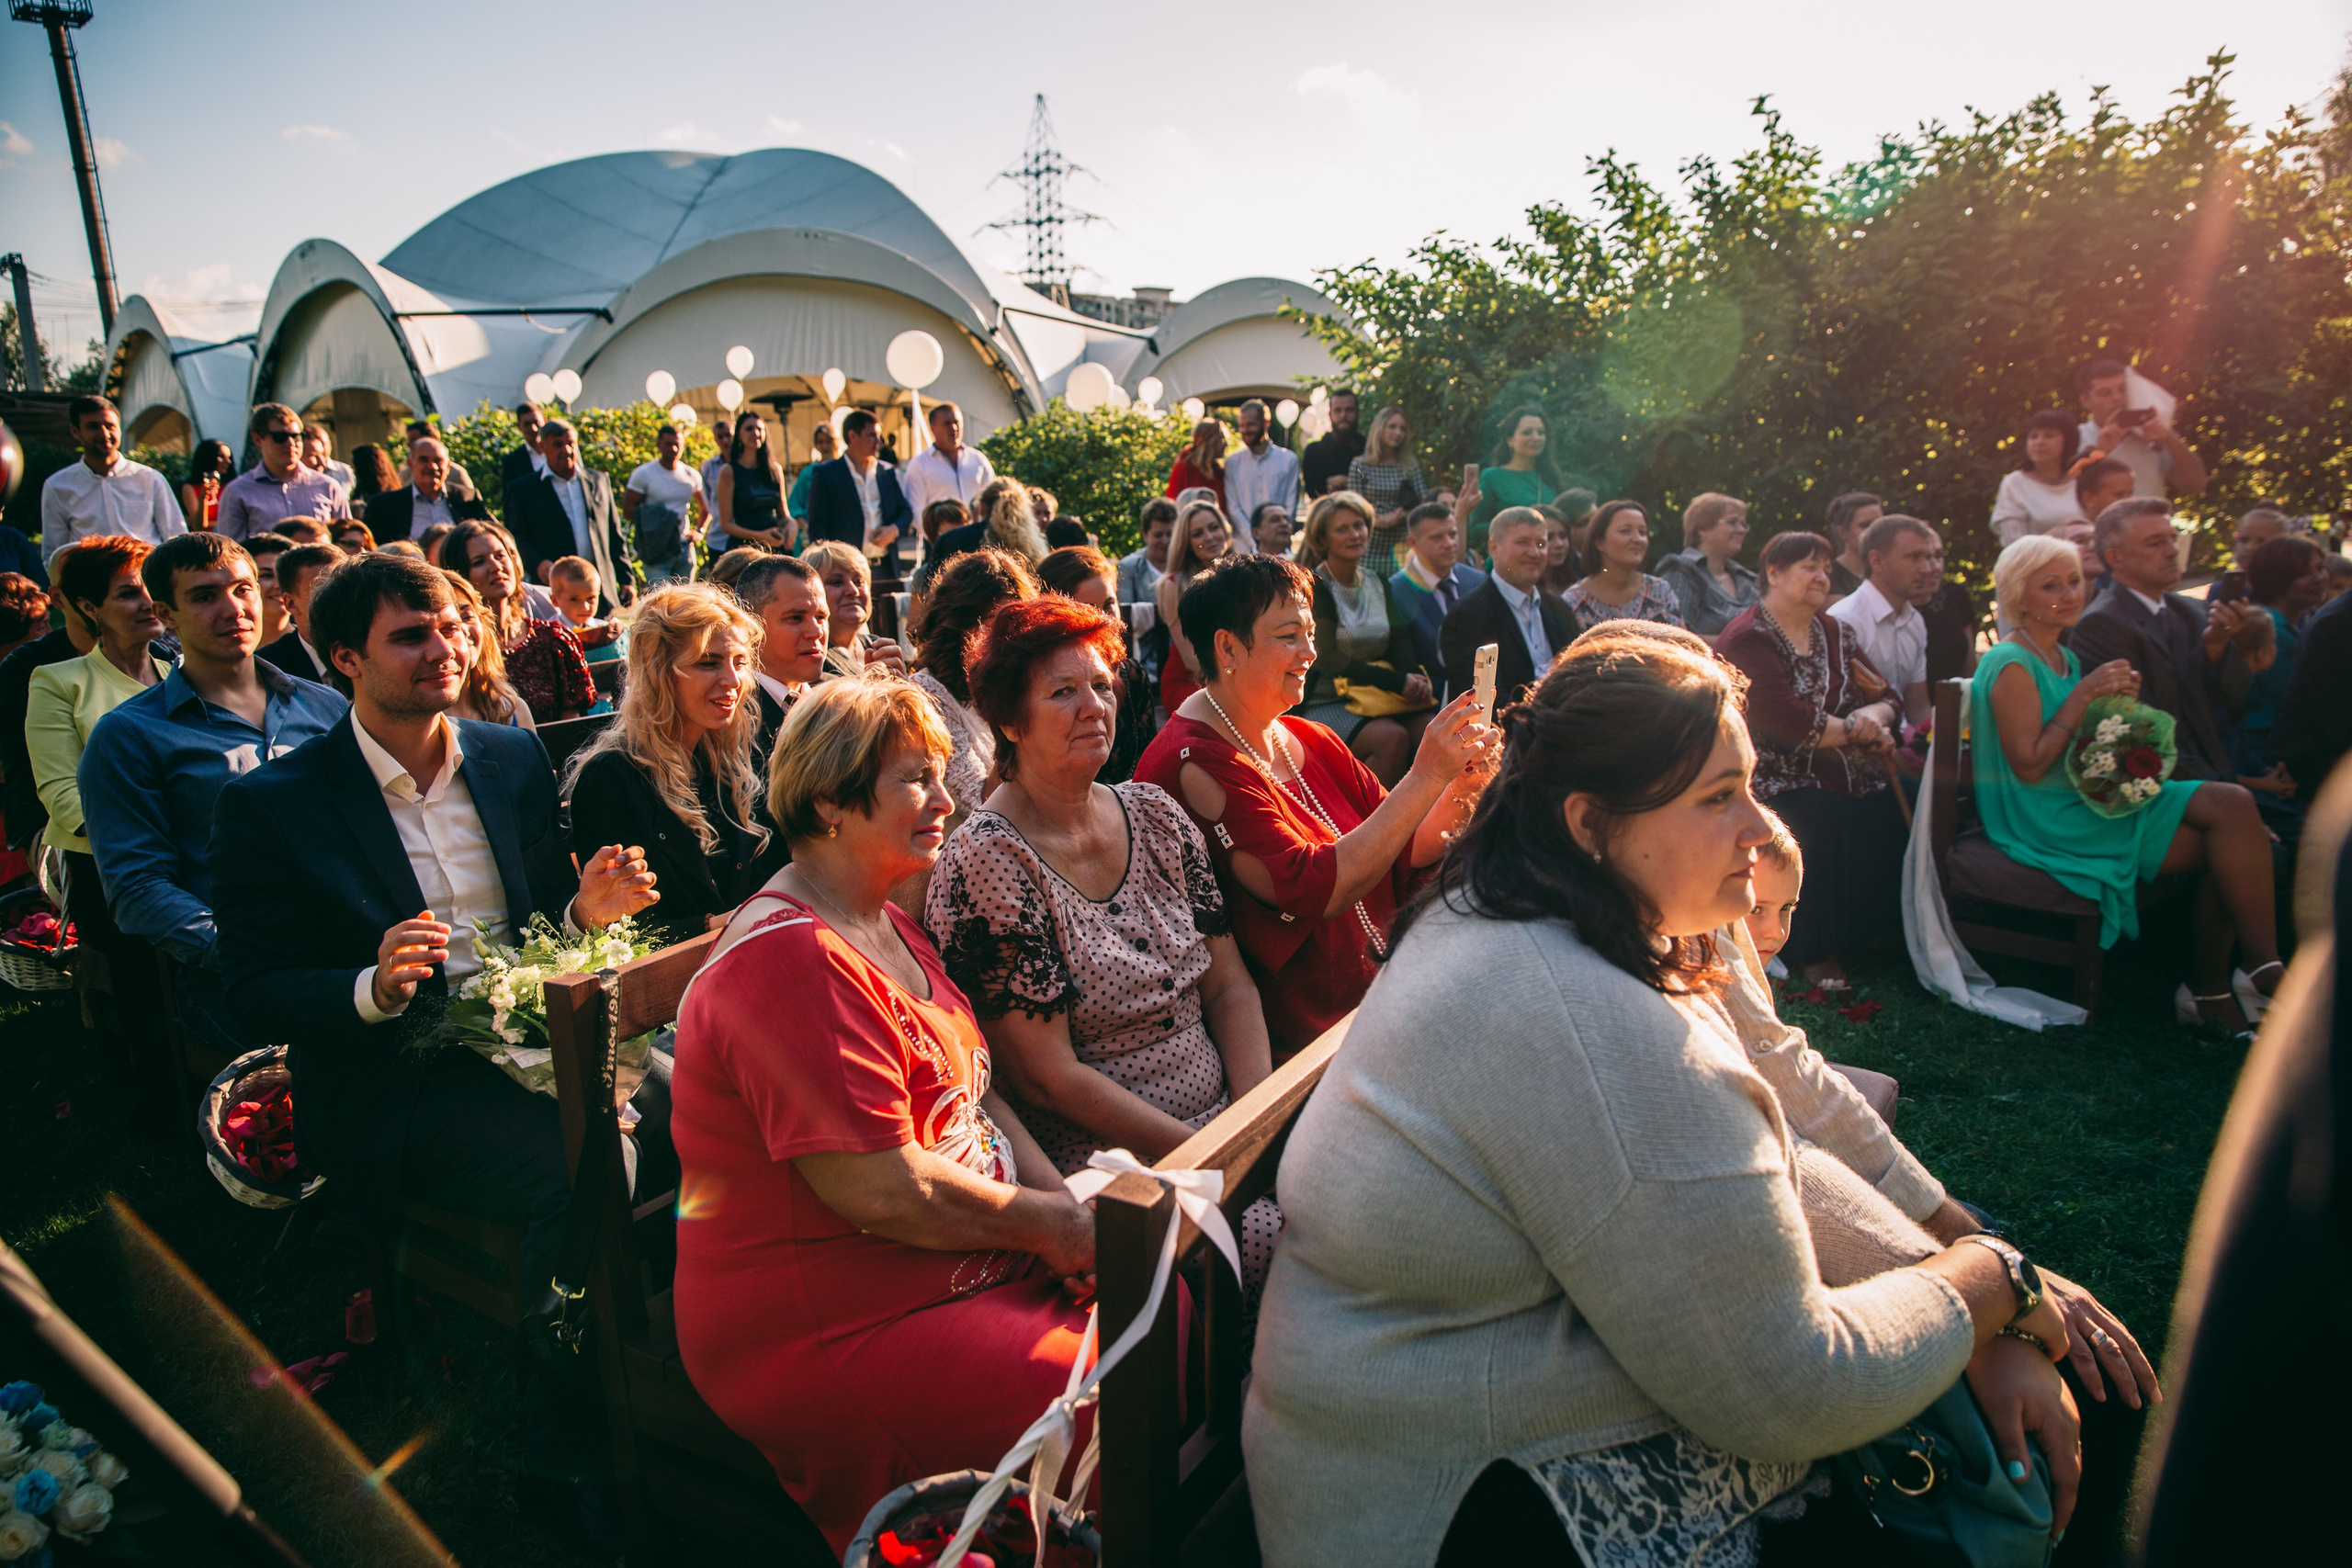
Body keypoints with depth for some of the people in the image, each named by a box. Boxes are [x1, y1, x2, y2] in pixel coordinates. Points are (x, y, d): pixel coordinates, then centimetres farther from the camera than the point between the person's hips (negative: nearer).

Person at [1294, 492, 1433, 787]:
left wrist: (1416, 678, -15)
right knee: (1392, 738, -31)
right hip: (1323, 704, -5)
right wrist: (1396, 681, -20)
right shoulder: (1312, 587, -5)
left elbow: (1399, 642, 8)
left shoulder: (1379, 583, 15)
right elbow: (1326, 658, -14)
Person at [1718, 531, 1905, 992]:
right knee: (1828, 822, -32)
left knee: (1894, 816, -21)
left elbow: (1886, 696, 16)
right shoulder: (1747, 638, -6)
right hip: (1782, 780, -7)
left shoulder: (1835, 633, 20)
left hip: (1852, 778, 7)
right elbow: (1783, 717, -18)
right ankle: (1814, 952, -16)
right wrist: (1856, 728, -6)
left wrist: (1875, 717, -9)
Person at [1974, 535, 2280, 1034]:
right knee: (2230, 814, -15)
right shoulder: (2012, 665, -12)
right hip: (2047, 820, -9)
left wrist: (2116, 702, 2)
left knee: (2233, 806, -12)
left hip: (2089, 801, 9)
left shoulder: (2065, 656, 17)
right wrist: (2083, 696, -18)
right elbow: (2030, 767, -18)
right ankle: (2264, 966, -6)